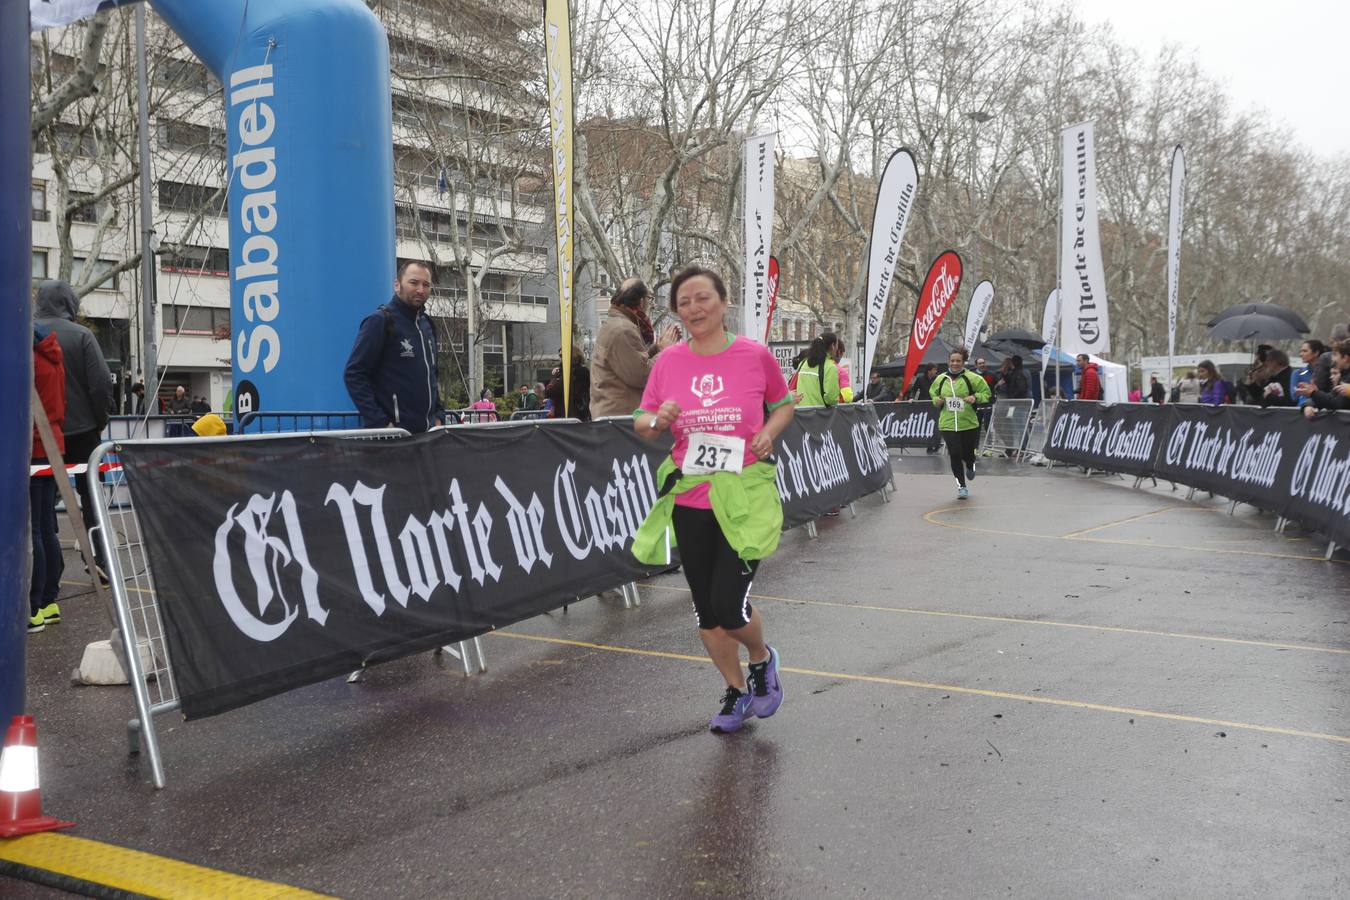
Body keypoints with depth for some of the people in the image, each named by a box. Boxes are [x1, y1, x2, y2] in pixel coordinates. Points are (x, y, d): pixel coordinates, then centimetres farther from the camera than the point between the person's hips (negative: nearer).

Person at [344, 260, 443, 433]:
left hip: (427, 432, 7)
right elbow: (354, 375, -13)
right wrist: (380, 423, -19)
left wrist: (437, 415, 12)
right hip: (394, 433, -7)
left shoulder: (427, 325, 16)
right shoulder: (380, 321, -7)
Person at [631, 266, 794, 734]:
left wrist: (769, 432, -8)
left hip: (745, 496, -3)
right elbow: (642, 422, 9)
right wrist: (656, 420, -14)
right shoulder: (668, 362, 1)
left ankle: (762, 659, 25)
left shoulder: (755, 355, -4)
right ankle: (737, 692, 32)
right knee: (706, 610, 10)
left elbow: (783, 403, 12)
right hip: (690, 501, 3)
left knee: (730, 605, -10)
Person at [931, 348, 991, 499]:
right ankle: (962, 485, 7)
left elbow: (986, 392, 3)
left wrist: (976, 398, -16)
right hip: (948, 424, 1)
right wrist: (937, 400, 1)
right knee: (955, 454, -6)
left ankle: (970, 466, 47)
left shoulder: (971, 378, -5)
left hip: (969, 424, -1)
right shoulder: (940, 379, 5)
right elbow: (932, 393, 22)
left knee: (967, 453, 8)